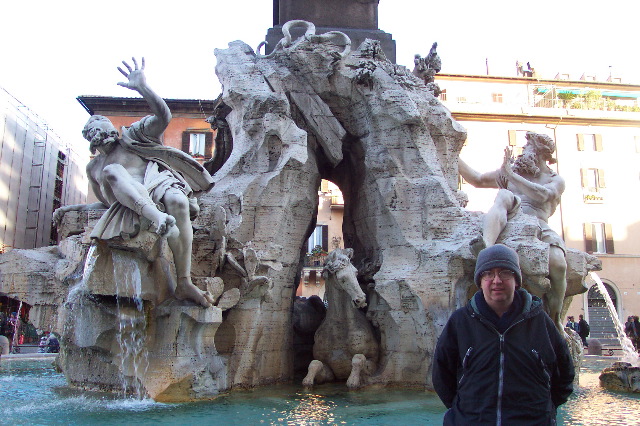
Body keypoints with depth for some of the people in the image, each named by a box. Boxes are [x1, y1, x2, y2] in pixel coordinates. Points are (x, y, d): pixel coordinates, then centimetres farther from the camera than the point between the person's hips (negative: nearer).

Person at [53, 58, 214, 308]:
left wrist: (143, 88, -9)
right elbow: (106, 202, 37)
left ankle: (184, 284, -40)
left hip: (157, 182, -2)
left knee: (179, 202, -39)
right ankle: (155, 217, -56)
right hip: (128, 202, 2)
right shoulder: (94, 168, 31)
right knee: (111, 171, -29)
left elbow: (163, 117, 3)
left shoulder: (132, 138, 19)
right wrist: (70, 208, 31)